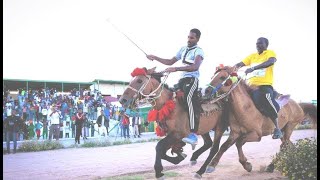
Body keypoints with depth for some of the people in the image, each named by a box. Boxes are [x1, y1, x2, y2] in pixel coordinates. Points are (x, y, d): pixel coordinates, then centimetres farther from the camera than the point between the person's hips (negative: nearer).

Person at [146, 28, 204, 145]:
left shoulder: (198, 51, -4)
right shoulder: (183, 49, 20)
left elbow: (195, 66, -23)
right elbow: (170, 62, 27)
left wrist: (176, 69, -32)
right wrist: (155, 58, 14)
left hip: (192, 79, -9)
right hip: (182, 79, 9)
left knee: (188, 96, -37)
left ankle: (193, 134, -46)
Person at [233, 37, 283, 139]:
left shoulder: (270, 53, 6)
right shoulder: (252, 56, 23)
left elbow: (270, 62, -17)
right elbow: (240, 64, 13)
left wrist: (253, 68, -29)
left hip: (265, 85, -7)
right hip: (251, 85, 7)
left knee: (265, 99, -32)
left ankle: (277, 128, -20)